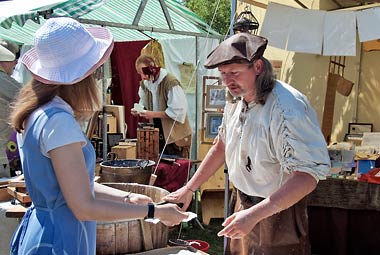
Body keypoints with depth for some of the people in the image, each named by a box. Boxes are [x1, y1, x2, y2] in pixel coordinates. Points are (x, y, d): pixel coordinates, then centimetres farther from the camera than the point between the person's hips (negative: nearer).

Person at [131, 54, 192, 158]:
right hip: (157, 136, 7)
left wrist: (154, 114, -23)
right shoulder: (144, 83, 6)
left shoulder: (171, 82, -18)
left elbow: (178, 112, -21)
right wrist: (138, 111, -4)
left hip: (176, 136, -7)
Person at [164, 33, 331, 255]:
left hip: (277, 210, -7)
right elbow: (222, 145, 14)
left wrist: (254, 215, -37)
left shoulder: (287, 109, -27)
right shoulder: (236, 99, 1)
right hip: (244, 205, 7)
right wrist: (190, 188, 13)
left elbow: (307, 175, -32)